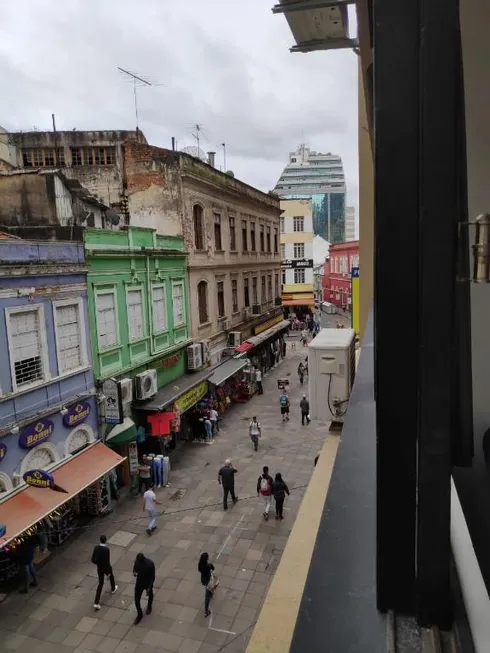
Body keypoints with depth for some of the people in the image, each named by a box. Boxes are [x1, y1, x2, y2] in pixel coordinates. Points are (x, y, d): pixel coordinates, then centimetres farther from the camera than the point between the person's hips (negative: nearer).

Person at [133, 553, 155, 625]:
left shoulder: (150, 564, -33)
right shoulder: (137, 561, -20)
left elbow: (152, 577, -21)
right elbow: (134, 568, 3)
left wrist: (149, 588, -23)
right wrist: (134, 572, -20)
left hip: (148, 584, -3)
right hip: (139, 583, 3)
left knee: (150, 596, 24)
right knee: (136, 599, 6)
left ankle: (149, 607, 56)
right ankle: (139, 615, 30)